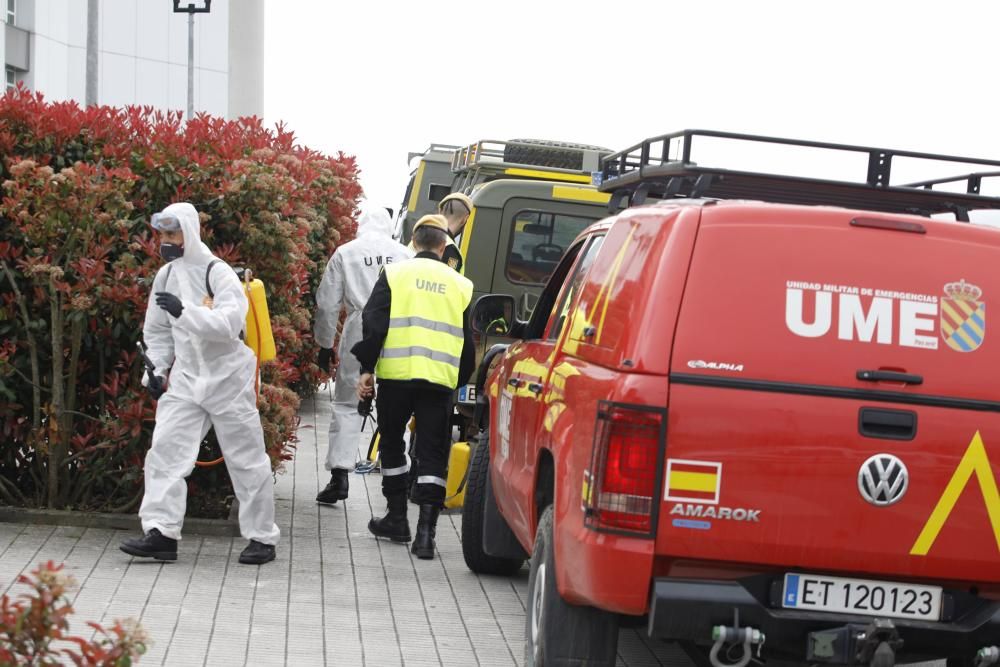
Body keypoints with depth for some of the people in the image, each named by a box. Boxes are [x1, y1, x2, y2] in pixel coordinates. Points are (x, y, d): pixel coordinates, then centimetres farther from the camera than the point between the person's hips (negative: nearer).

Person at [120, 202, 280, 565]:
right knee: (165, 450, -7)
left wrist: (185, 311, -36)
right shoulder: (165, 276, 8)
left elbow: (229, 324, -27)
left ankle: (262, 538, 11)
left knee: (246, 460, 1)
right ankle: (161, 532, -8)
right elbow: (157, 330, 20)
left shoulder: (218, 273, -13)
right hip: (185, 380, 6)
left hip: (227, 380, -6)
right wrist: (156, 369, 9)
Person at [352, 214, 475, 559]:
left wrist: (367, 368, 0)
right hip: (440, 380, 1)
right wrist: (461, 381, 24)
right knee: (432, 455, 2)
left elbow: (374, 324, -4)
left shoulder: (394, 274, 3)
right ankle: (426, 530, -9)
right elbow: (468, 342, 15)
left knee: (391, 444, 18)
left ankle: (397, 518, 23)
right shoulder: (461, 285, 11)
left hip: (396, 375, -1)